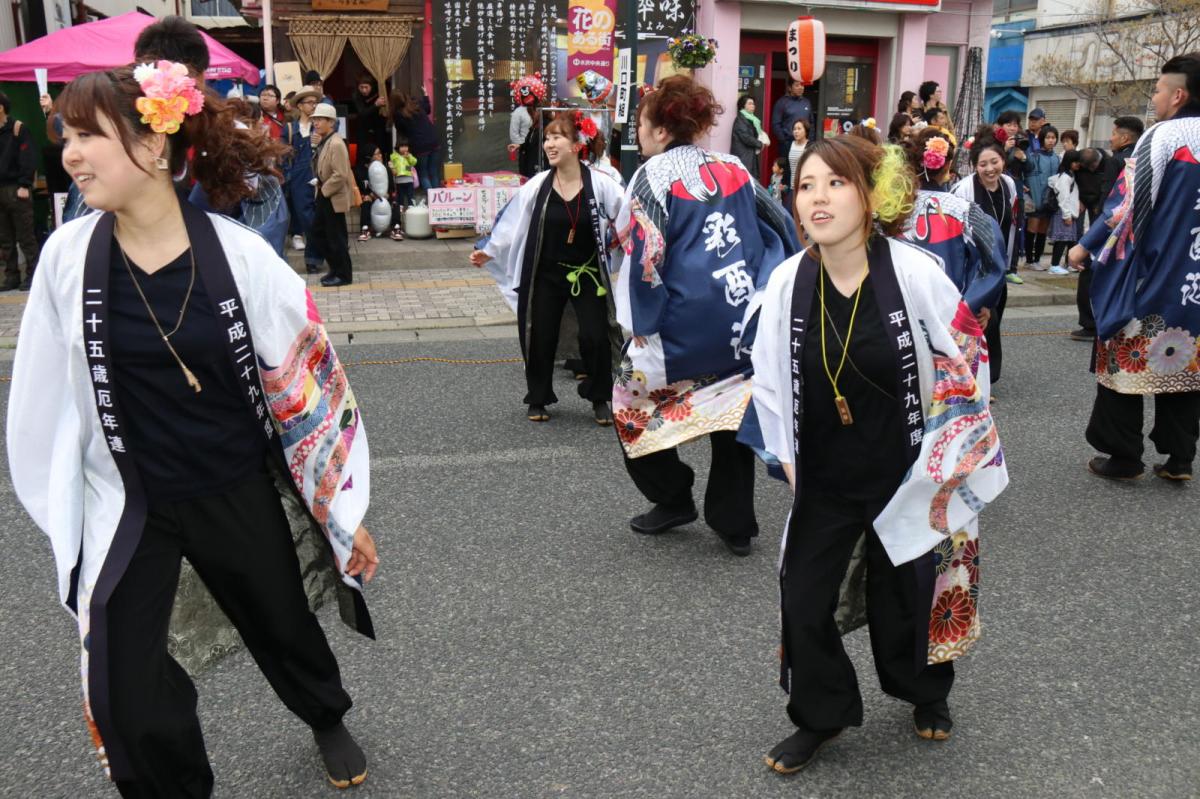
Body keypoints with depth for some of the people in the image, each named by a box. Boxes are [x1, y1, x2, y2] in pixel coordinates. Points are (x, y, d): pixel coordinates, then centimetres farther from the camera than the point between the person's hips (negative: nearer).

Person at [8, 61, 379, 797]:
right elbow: (48, 399, 2)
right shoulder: (68, 255, -10)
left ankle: (329, 721, 54)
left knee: (284, 630, 21)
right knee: (127, 706, 1)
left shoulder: (240, 254, -16)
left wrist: (345, 509, -4)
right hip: (127, 506, 1)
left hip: (239, 493, -1)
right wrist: (61, 510, 9)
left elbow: (310, 385, -9)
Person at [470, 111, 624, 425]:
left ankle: (599, 399, 19)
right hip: (545, 275, 2)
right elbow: (511, 224, 0)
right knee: (539, 339, 7)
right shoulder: (537, 185, -4)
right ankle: (538, 400, 26)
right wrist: (489, 252, -6)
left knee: (596, 337, -3)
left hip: (588, 274, -1)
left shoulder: (601, 185, -9)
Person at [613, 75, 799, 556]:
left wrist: (642, 324, -6)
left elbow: (645, 253, -13)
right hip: (745, 316, 6)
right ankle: (735, 522, 19)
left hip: (687, 322, -6)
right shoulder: (733, 168, 10)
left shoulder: (653, 175, -6)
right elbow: (781, 229, 12)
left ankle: (674, 500, 19)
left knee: (632, 403, 13)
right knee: (735, 408, 14)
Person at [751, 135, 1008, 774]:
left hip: (905, 477, -2)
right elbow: (769, 380, 4)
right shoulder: (787, 281, -11)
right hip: (822, 482, 2)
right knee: (804, 604, 3)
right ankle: (821, 718, 29)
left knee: (903, 597, 14)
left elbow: (966, 362, -6)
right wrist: (788, 459, 5)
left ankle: (926, 694, 46)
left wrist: (941, 462, -2)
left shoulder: (915, 272, -19)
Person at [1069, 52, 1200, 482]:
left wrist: (1086, 245, -5)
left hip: (1148, 271, -6)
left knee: (1125, 359, 4)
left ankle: (1123, 457, 8)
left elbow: (1129, 200, -14)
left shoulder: (1163, 136, -12)